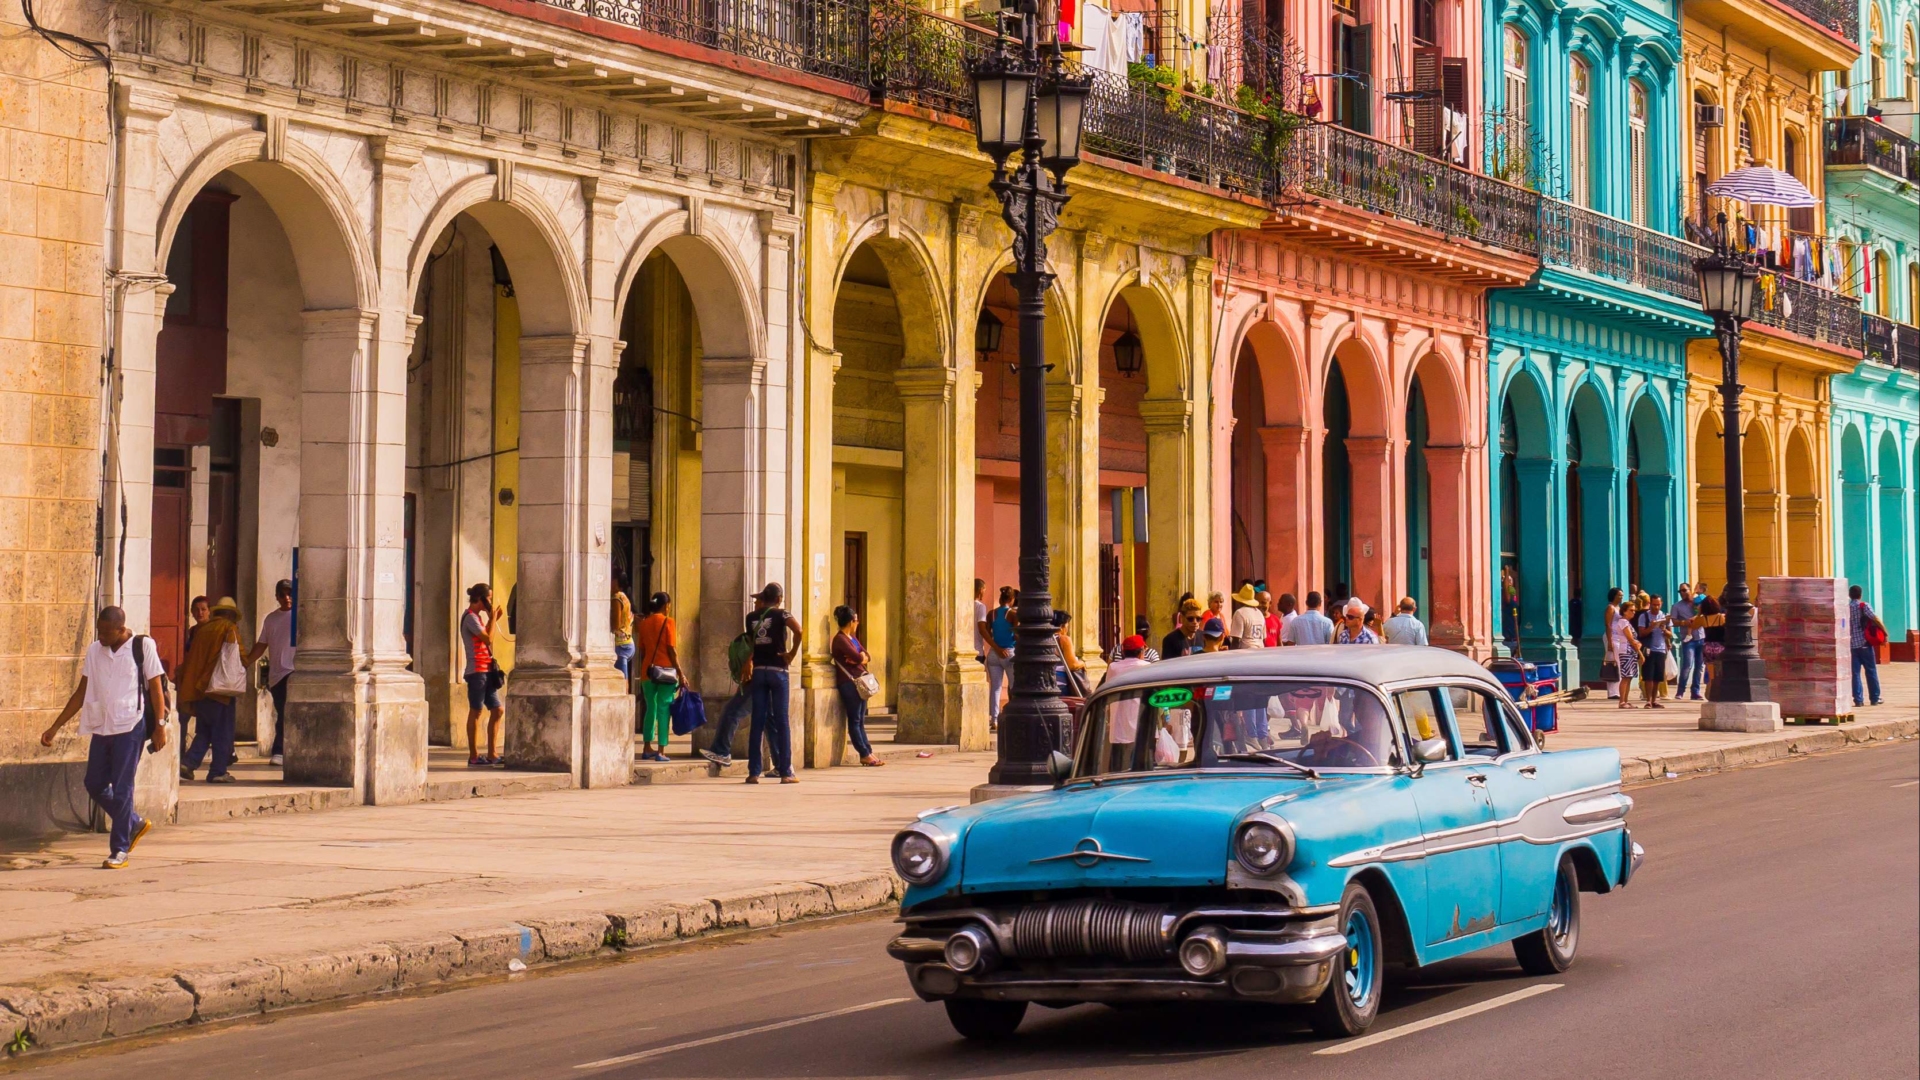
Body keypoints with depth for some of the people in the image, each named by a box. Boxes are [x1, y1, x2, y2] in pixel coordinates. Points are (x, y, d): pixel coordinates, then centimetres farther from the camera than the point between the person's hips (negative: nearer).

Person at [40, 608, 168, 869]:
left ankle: (119, 850, 4)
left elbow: (155, 688, -3)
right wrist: (56, 727, 11)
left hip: (130, 727, -6)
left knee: (121, 789, -4)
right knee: (94, 785, 7)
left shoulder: (142, 647, -4)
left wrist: (160, 725, -9)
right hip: (100, 727, 6)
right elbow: (82, 692, 13)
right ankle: (134, 824, 28)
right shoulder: (94, 650, 9)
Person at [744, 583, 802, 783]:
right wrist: (792, 652, -10)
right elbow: (798, 630, -21)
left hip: (758, 671, 3)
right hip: (777, 671, -3)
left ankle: (753, 772, 2)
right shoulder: (780, 614, -3)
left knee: (757, 722, 4)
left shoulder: (752, 617, 8)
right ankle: (785, 772, 0)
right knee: (781, 722, 0)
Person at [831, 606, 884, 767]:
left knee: (860, 721, 8)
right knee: (855, 721, -6)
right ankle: (865, 754, -7)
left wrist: (861, 657, -9)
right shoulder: (840, 639, -11)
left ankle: (868, 753, 8)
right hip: (848, 682, -9)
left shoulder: (852, 638, 19)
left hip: (859, 682, 9)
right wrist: (861, 657, 3)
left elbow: (867, 657, 13)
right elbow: (857, 658, -19)